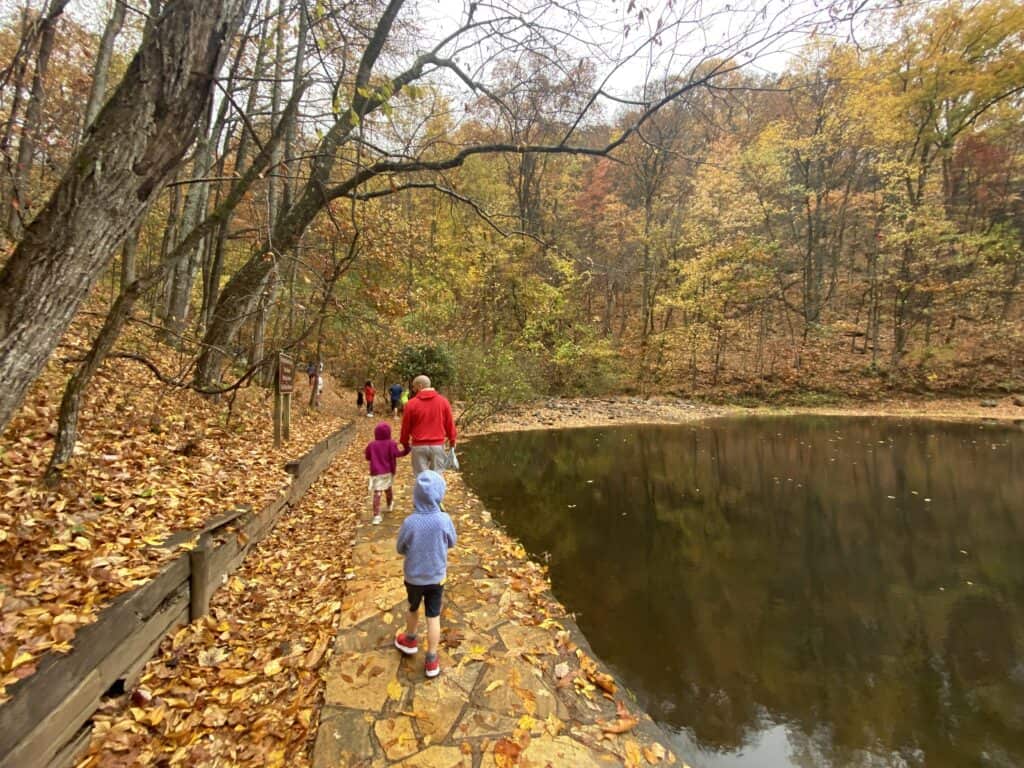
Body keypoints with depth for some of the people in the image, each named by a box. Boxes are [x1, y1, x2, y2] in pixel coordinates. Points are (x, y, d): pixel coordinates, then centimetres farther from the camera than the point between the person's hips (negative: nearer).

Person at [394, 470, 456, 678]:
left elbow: (400, 549, -8)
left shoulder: (409, 522, -26)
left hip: (413, 576, 1)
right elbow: (451, 543, -5)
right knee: (433, 616, 14)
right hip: (437, 576, 0)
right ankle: (431, 660, 24)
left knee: (413, 609, 26)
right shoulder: (444, 520, -24)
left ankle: (410, 641, 49)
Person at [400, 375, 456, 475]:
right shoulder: (443, 401, -1)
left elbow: (406, 426, 1)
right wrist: (452, 440, 16)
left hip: (419, 446, -1)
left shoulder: (411, 403, -6)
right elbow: (450, 423, 3)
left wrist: (404, 442, 16)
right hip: (438, 445, 1)